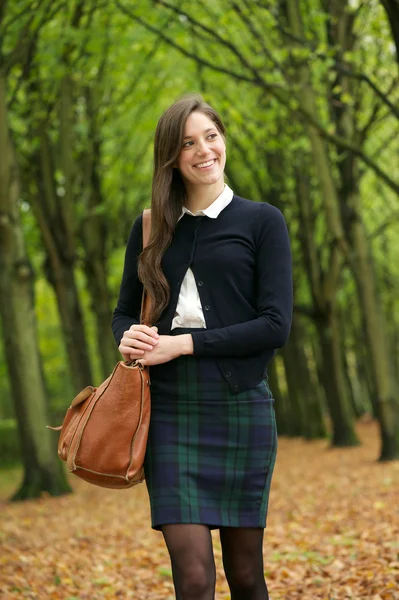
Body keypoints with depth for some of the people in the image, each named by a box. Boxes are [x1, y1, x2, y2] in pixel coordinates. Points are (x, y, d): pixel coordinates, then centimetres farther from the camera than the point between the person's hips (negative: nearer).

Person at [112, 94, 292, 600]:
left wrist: (184, 343, -12)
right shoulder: (151, 228, 12)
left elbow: (276, 325, -6)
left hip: (240, 406, -1)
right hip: (169, 409, 2)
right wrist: (129, 337, -5)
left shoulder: (262, 221, 3)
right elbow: (124, 312, 19)